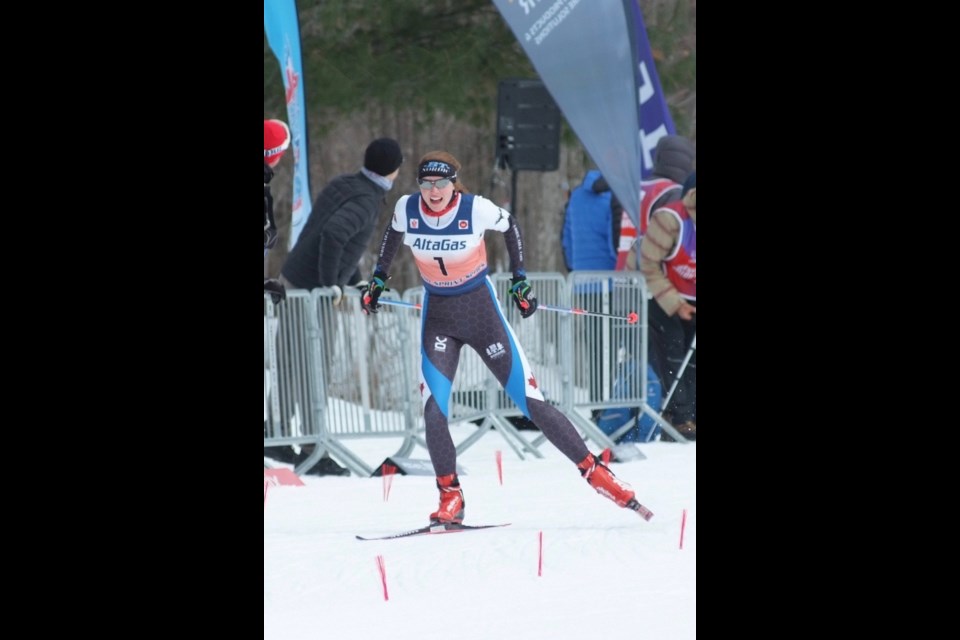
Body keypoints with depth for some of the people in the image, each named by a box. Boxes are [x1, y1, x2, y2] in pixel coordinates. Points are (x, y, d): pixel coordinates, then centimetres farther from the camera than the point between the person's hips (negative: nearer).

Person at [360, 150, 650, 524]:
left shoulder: (476, 209, -19)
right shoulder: (407, 210, -11)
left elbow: (509, 226, 2)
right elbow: (394, 232, 13)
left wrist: (519, 280, 2)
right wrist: (379, 278, 13)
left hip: (482, 311, -2)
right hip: (437, 318, 2)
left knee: (531, 402, -5)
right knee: (433, 410, -17)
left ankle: (594, 472, 6)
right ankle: (450, 499, -7)